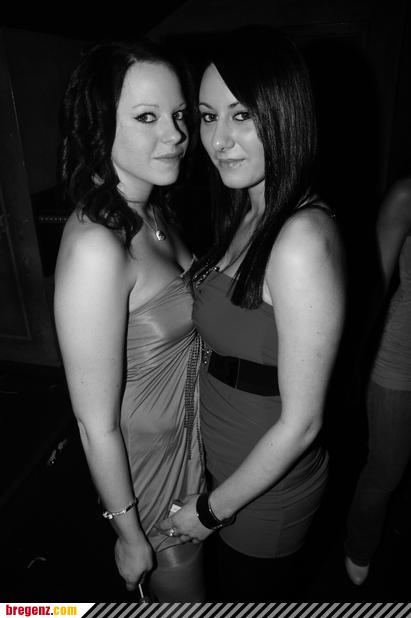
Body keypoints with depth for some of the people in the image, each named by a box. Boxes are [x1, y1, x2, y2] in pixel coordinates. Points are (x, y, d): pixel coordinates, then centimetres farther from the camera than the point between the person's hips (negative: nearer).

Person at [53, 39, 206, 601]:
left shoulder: (153, 213, -4)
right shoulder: (95, 248, -32)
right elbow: (97, 426, -25)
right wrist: (130, 537, -14)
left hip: (191, 439, 7)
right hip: (148, 461, -7)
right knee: (185, 596, 24)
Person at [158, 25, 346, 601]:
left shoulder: (303, 240, -31)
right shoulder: (248, 217, -3)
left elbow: (300, 423, -25)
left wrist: (213, 508, -12)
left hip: (269, 488, -7)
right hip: (228, 462, 7)